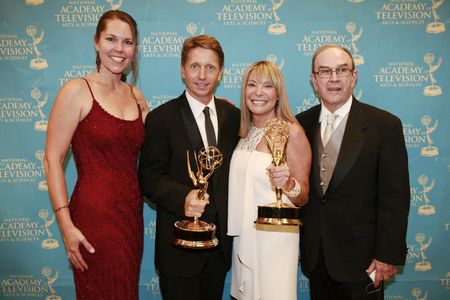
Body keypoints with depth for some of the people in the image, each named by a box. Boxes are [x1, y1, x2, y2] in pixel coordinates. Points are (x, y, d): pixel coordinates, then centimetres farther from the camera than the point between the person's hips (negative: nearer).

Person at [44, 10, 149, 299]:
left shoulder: (136, 96, 9)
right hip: (94, 217, -6)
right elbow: (52, 159, -10)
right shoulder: (77, 91, -8)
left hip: (132, 214, 6)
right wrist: (66, 226, -15)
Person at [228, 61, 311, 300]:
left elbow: (303, 197, -9)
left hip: (275, 237, -6)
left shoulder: (292, 132, -14)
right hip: (243, 235, 6)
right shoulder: (244, 131, 4)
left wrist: (288, 183, -30)